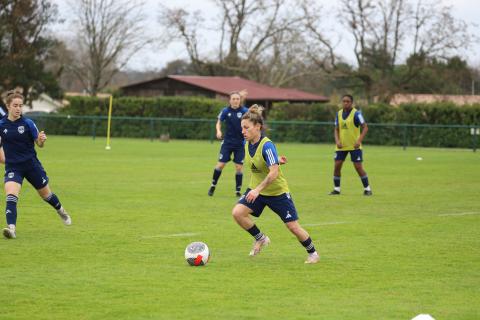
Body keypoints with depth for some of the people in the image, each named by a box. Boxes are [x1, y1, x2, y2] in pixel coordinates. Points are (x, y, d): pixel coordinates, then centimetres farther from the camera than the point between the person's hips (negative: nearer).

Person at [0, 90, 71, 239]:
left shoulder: (28, 123, -10)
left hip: (31, 164, 0)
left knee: (45, 194, 17)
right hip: (12, 167, 0)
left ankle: (61, 211, 47)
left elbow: (39, 144, -3)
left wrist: (41, 139, -25)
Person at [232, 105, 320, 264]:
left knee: (293, 226, 0)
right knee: (237, 212, -17)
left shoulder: (267, 145, -26)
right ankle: (260, 239, 5)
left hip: (277, 191, -6)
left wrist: (258, 190, -41)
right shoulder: (247, 144, -4)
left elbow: (273, 173, -34)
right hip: (256, 189, 6)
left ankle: (313, 253, 24)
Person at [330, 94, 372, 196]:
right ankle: (336, 189, 11)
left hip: (354, 146, -5)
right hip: (341, 146, 5)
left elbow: (365, 127, -11)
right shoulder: (339, 113, 7)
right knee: (337, 166, -1)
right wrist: (337, 140, -4)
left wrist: (359, 141, -21)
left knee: (358, 167, -7)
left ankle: (367, 189, 5)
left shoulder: (356, 113, -10)